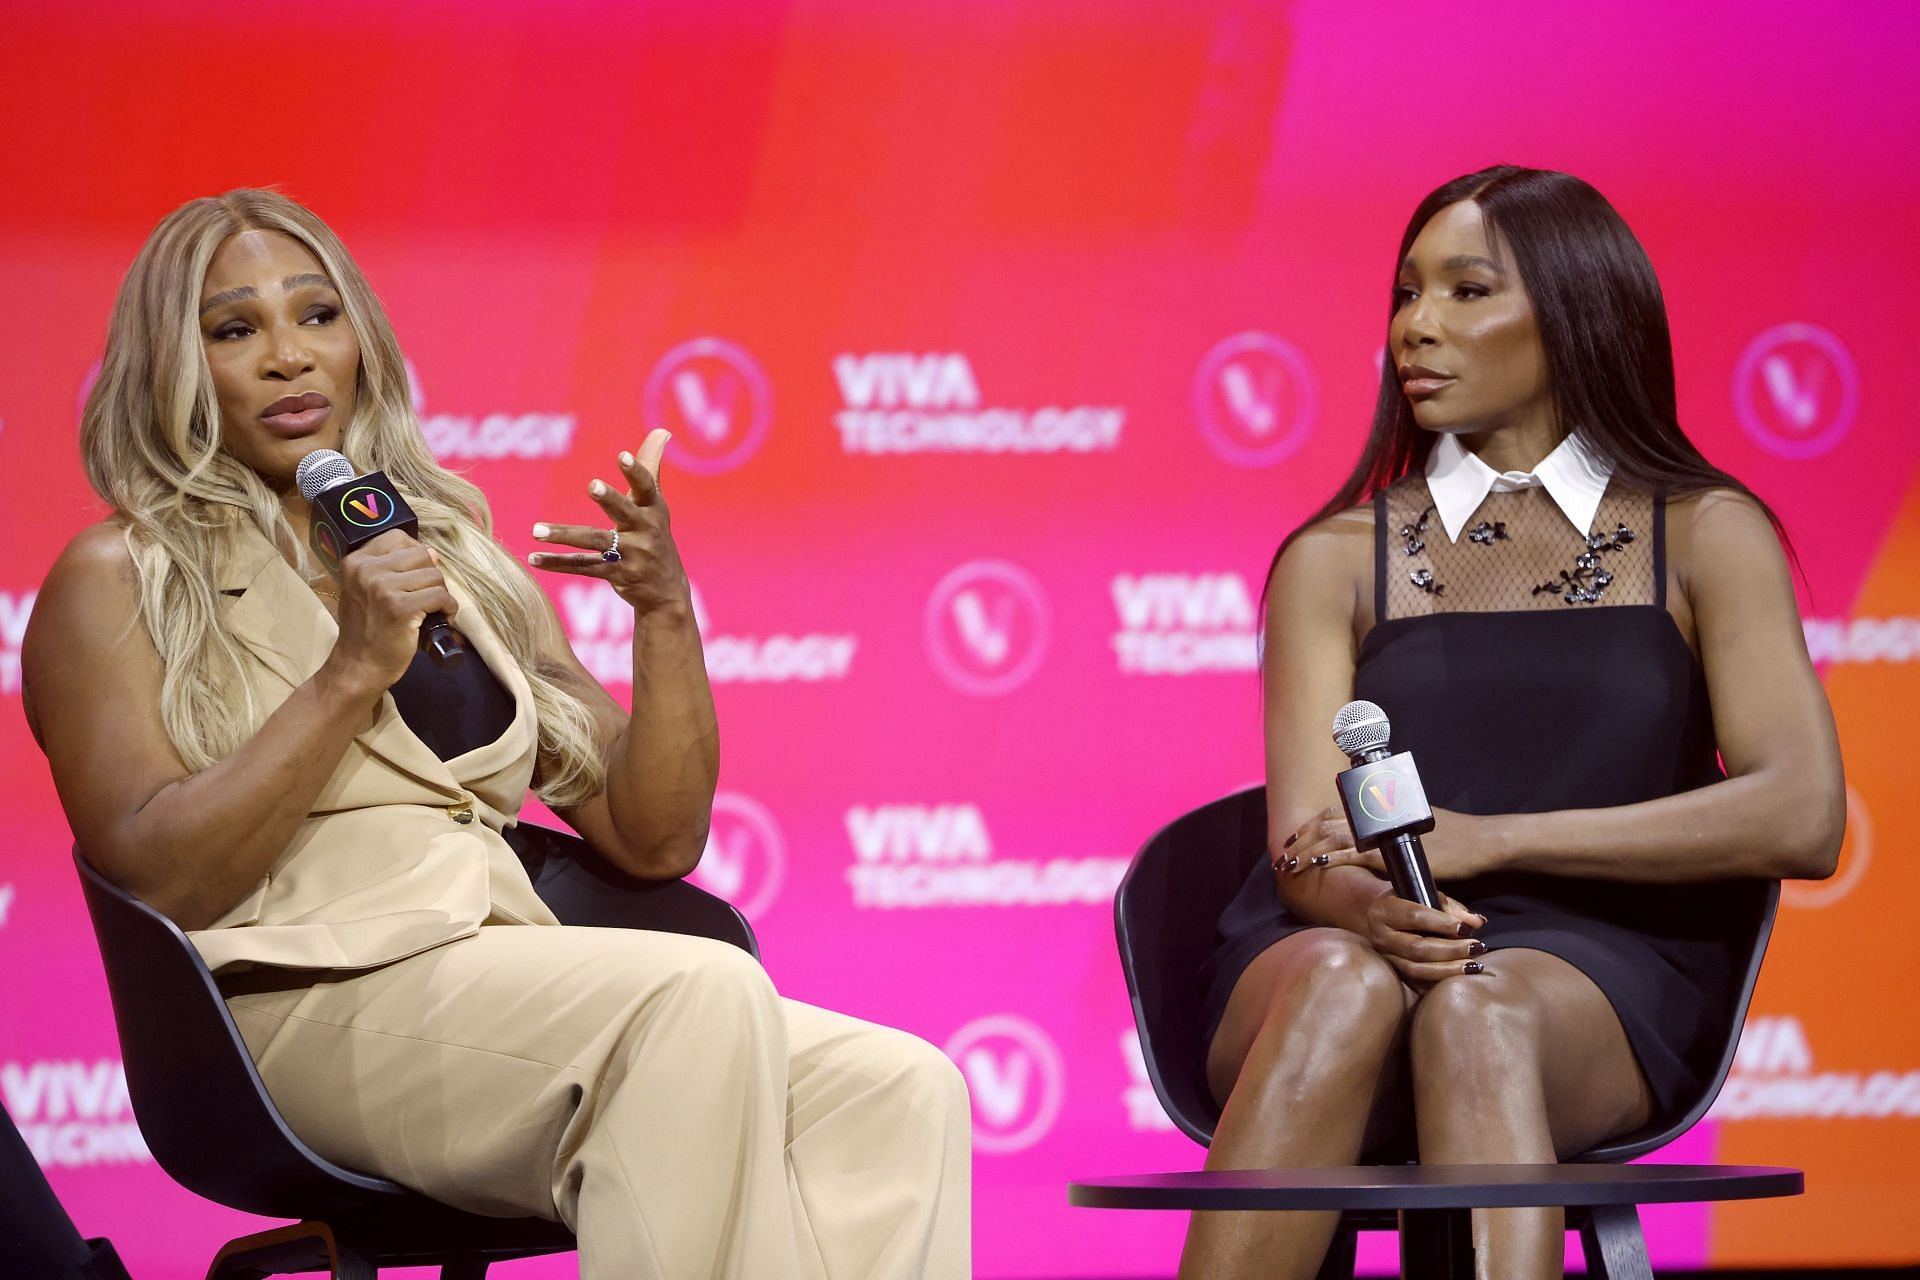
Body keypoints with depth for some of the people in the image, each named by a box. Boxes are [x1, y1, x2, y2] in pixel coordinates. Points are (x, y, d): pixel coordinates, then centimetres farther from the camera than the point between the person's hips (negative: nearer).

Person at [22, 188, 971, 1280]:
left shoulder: (461, 566, 25)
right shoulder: (120, 582, 10)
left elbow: (655, 842, 20)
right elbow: (155, 882, -5)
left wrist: (665, 614, 5)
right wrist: (351, 675, -10)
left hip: (516, 1009, 6)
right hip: (305, 1010, -6)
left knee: (901, 1091, -22)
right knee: (704, 994, -33)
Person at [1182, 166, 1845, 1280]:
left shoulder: (1705, 535, 12)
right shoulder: (1336, 559, 16)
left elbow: (1801, 819, -3)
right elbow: (1307, 847, 3)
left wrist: (1484, 838, -10)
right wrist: (1369, 904, -24)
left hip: (1595, 984, -1)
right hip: (1323, 957, 1)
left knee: (1474, 1011, -37)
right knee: (1346, 982, -36)